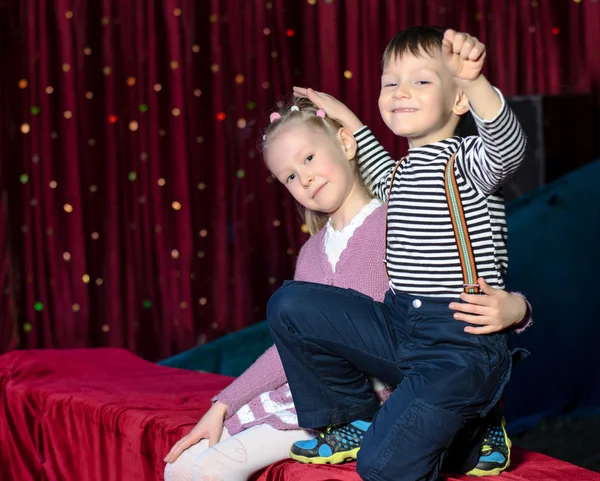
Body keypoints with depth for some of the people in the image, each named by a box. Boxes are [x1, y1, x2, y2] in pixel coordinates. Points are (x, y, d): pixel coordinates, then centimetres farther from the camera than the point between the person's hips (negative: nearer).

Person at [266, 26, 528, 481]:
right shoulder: (401, 174, 16)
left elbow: (509, 147, -33)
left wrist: (475, 83, -51)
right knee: (289, 305, 1)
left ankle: (466, 426, 9)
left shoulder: (464, 161, -8)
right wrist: (346, 119, 36)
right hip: (399, 327, 8)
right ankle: (357, 421, 14)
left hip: (461, 344, -8)